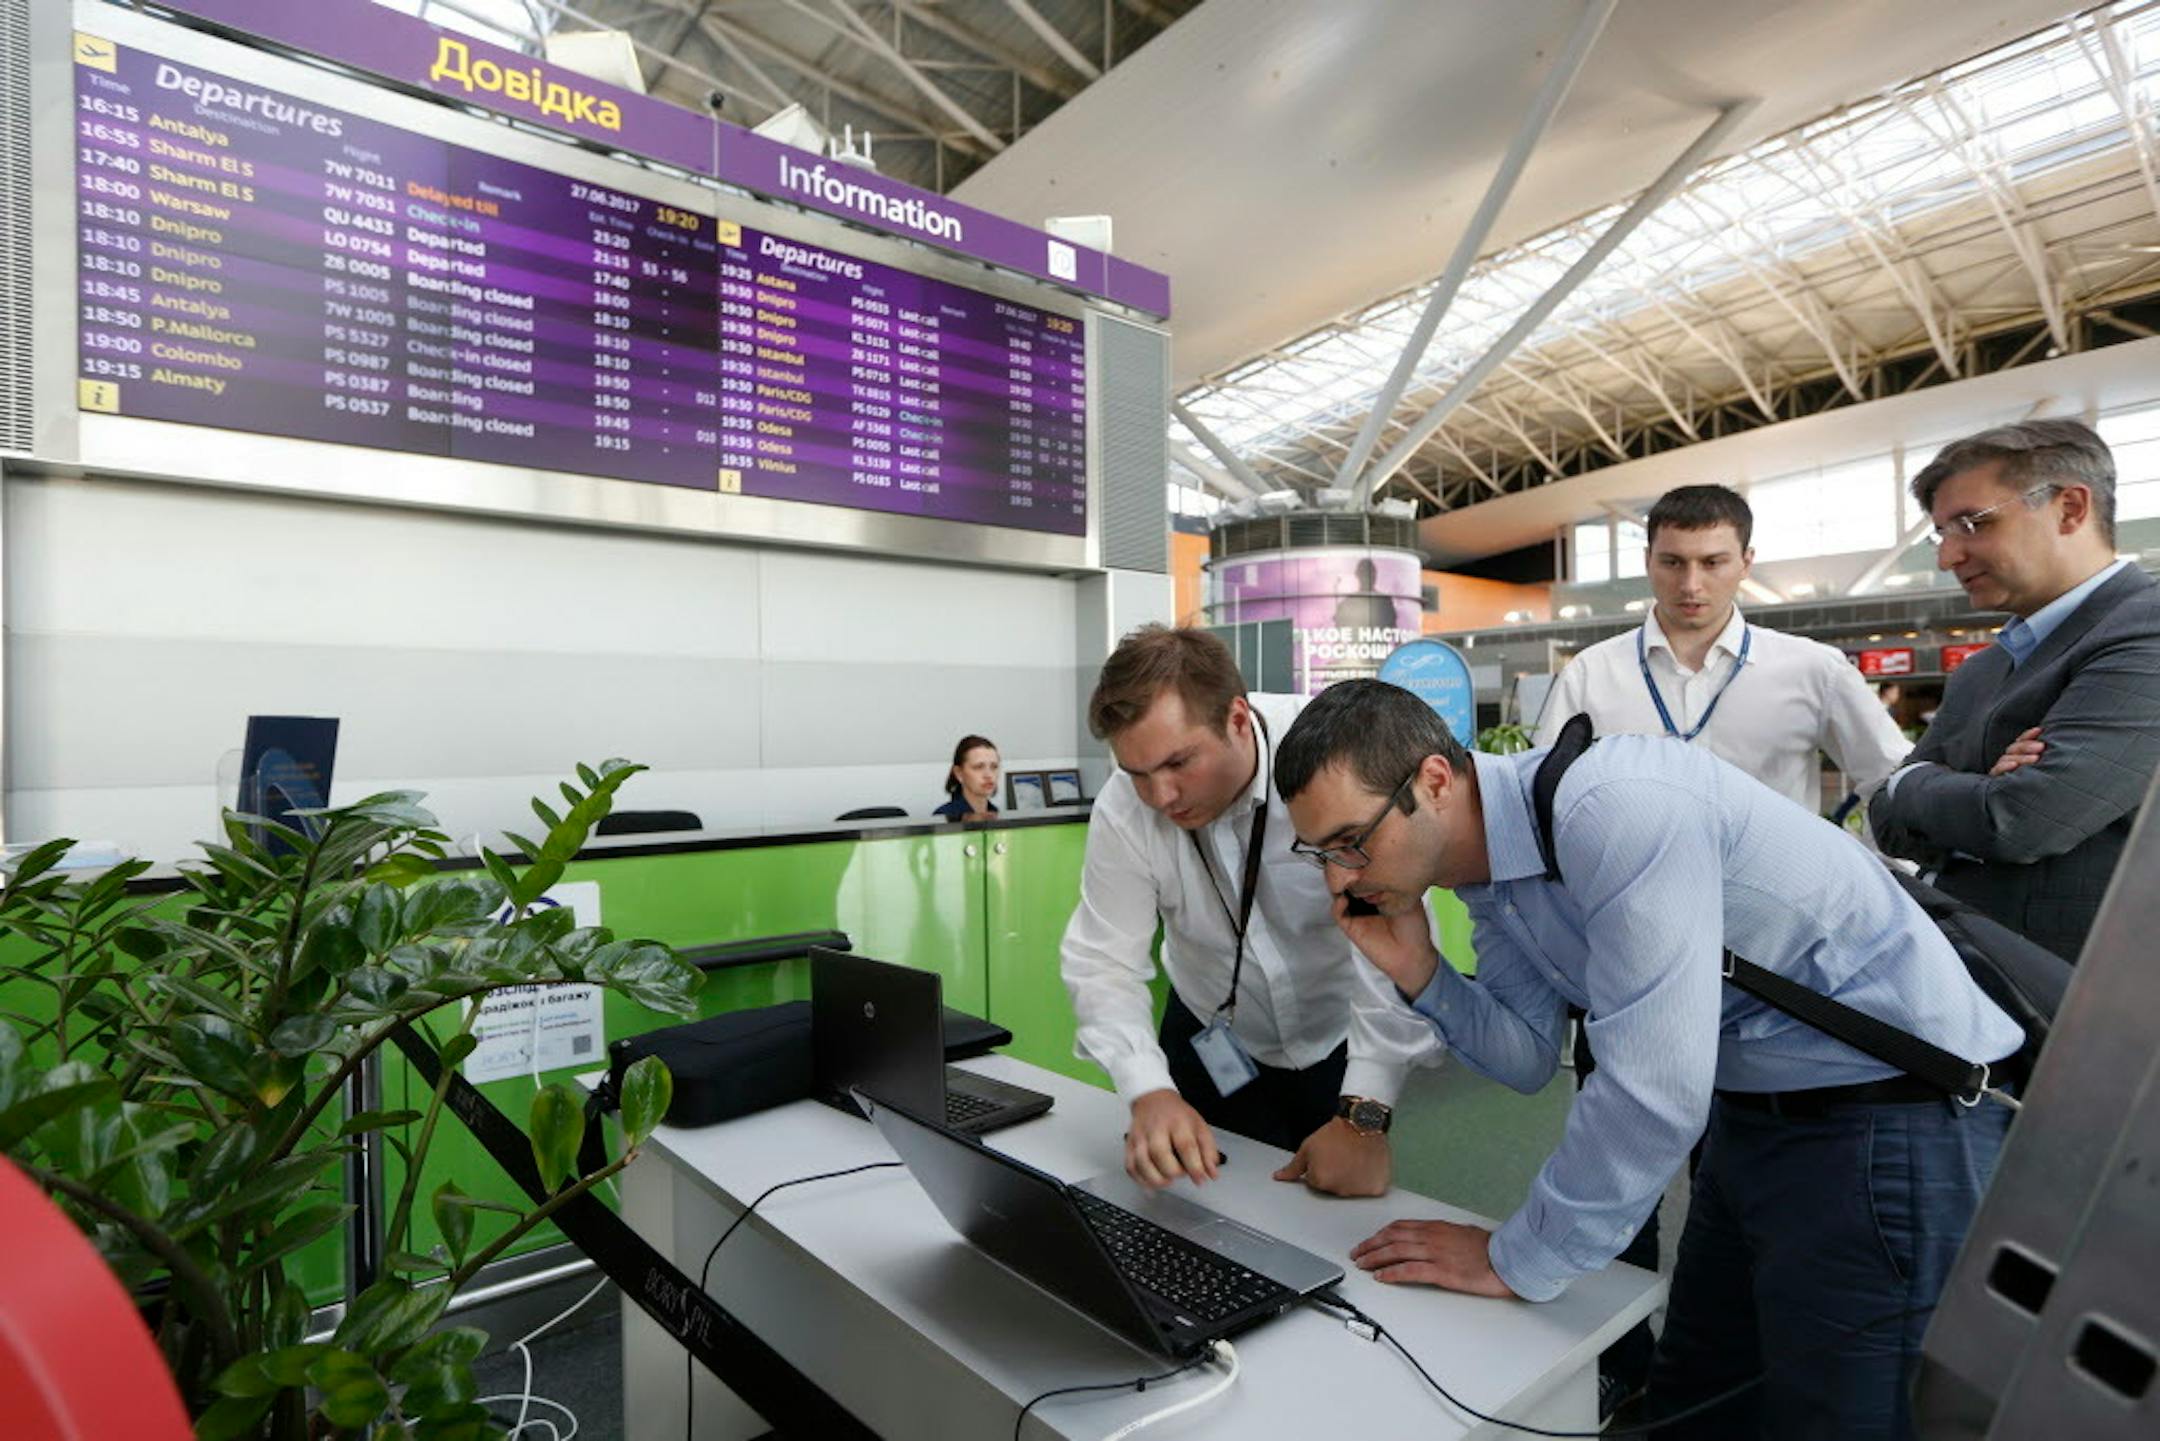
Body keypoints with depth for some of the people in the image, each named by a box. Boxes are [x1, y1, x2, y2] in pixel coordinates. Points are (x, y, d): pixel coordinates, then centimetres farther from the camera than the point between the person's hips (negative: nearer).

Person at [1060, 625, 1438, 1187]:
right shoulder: (1122, 809, -20)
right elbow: (1104, 963, -18)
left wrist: (1365, 1118, -36)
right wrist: (1149, 1092, -34)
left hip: (1342, 1040, -1)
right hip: (1216, 1045, 2)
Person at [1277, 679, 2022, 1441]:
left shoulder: (1616, 808, -31)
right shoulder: (1484, 863, -3)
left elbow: (1652, 1092, -31)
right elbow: (1530, 1058, 3)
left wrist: (1516, 1261, -19)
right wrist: (1419, 974, -16)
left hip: (1893, 1113, -8)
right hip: (1750, 1112, 8)